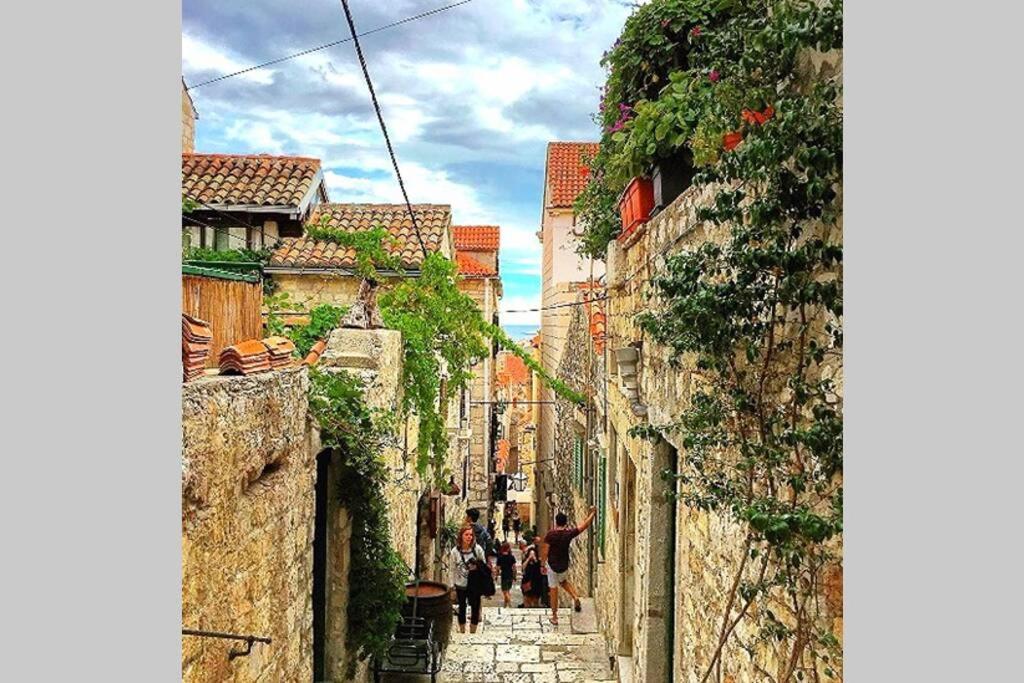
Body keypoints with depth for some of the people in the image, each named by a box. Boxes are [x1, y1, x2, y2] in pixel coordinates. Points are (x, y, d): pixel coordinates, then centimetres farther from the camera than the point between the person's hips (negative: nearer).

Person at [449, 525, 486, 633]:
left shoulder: (478, 549, -9)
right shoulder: (455, 551, -7)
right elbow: (453, 570, 0)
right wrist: (453, 587, 2)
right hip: (461, 585, 1)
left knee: (475, 608, 5)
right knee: (462, 608, 13)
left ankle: (473, 631, 20)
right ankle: (462, 631, 28)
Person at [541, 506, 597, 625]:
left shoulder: (550, 534, -14)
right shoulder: (569, 533, -9)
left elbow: (545, 552, -12)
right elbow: (585, 525, -2)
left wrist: (543, 564, 0)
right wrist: (593, 512, 7)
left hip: (552, 565, -2)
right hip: (564, 565, 2)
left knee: (553, 590, 8)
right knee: (564, 581, 30)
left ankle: (554, 617, 13)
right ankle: (575, 597, 5)